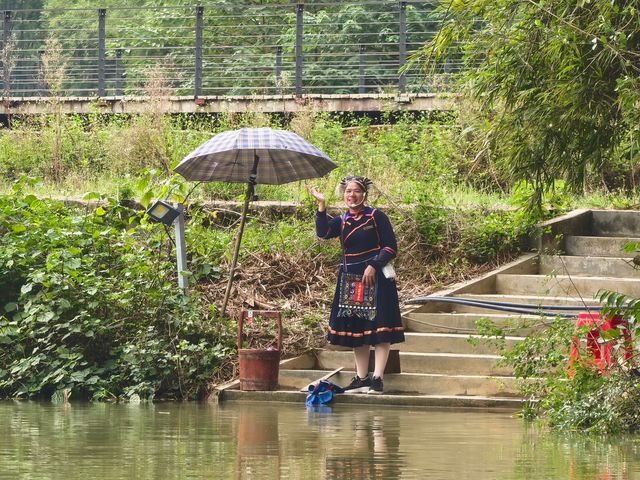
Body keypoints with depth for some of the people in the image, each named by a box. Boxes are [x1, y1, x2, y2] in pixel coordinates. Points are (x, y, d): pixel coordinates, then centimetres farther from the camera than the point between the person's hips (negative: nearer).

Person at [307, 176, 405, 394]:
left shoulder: (376, 216, -2)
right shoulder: (342, 221, 11)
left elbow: (391, 248, -4)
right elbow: (323, 233, -8)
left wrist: (373, 266, -15)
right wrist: (321, 205, -12)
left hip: (375, 277, -6)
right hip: (350, 280, 6)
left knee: (379, 328, -8)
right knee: (355, 329, 7)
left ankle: (377, 378, -10)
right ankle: (361, 378, 12)